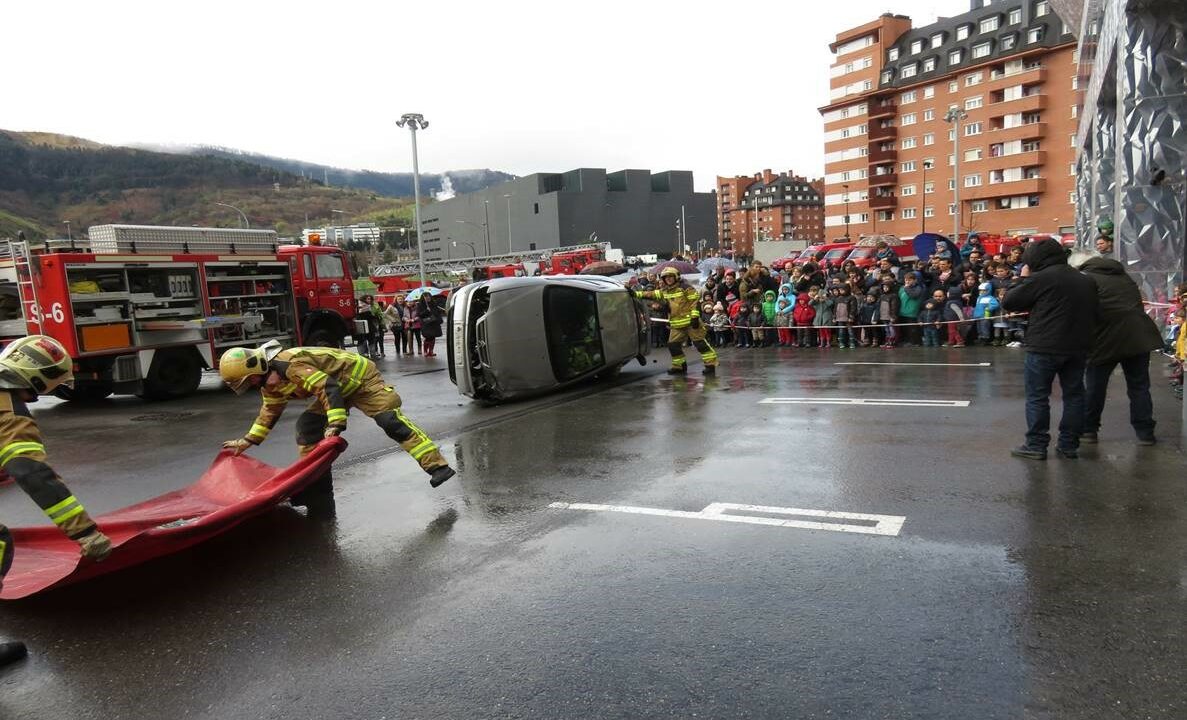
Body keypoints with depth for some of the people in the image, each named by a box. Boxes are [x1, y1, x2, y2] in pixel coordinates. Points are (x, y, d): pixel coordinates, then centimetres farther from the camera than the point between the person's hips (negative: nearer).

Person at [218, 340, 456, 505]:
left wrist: (335, 424, -42)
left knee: (392, 421, -22)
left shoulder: (291, 365, -30)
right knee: (308, 427, 4)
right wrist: (248, 440, 19)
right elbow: (270, 411, 19)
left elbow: (328, 387, -37)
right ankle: (316, 488, 11)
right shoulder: (269, 383, 2)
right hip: (341, 388, 10)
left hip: (360, 378, -10)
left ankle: (438, 466, -26)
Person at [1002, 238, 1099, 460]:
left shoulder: (1041, 278, -8)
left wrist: (1023, 280, 8)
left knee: (1037, 396, 1)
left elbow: (1008, 303, -4)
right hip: (1078, 347, 6)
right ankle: (1069, 444, 18)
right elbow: (1092, 314, 23)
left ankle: (1036, 445, 3)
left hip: (1045, 347, -6)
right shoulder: (1086, 281, 14)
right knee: (1074, 394, 12)